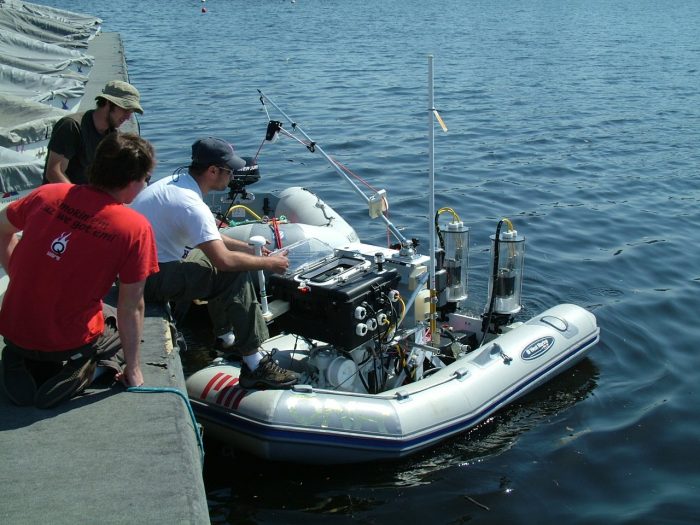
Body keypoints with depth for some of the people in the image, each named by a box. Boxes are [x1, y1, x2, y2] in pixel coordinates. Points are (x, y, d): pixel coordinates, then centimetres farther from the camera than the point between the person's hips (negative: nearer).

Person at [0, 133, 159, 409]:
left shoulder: (47, 194, -5)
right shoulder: (135, 228, -17)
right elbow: (131, 308, -11)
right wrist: (133, 368, 1)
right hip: (68, 341, -3)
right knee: (122, 322, 28)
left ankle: (24, 364, 8)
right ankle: (78, 368, 0)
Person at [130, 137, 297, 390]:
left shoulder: (176, 181, 6)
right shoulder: (189, 203, -25)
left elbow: (209, 236, 19)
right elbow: (224, 260, -29)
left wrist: (248, 248, 12)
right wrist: (268, 263, -14)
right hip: (151, 278, -10)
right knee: (235, 274, -18)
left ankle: (225, 337, 28)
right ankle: (255, 365, -17)